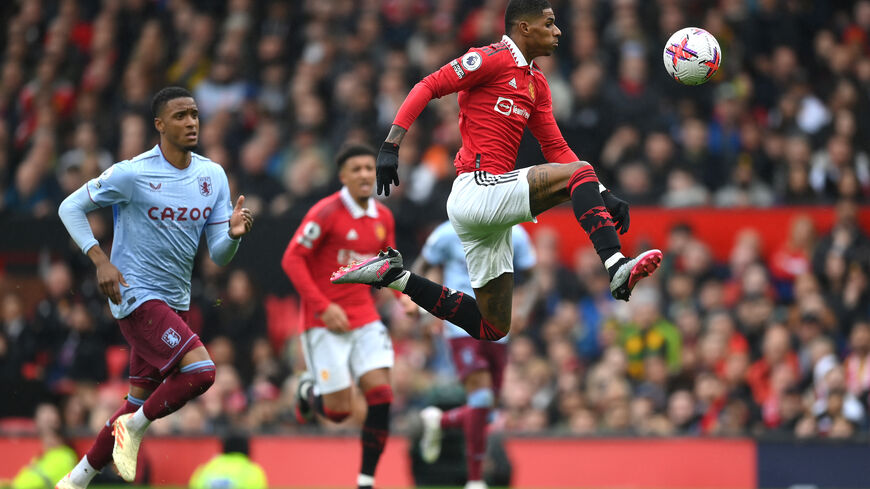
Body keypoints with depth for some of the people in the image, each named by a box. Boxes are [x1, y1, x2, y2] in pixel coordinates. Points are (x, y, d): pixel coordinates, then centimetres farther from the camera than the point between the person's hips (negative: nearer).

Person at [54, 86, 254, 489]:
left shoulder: (213, 176, 5)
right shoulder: (133, 173, -13)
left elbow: (218, 256, 5)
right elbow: (71, 207, -3)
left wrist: (233, 235, -18)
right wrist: (100, 260, -16)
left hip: (176, 301, 7)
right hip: (135, 295, -7)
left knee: (140, 402, 13)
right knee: (200, 371, -24)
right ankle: (134, 427, -1)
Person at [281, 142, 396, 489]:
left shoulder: (383, 218, 7)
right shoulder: (326, 212, -12)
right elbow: (292, 259, -12)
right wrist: (323, 307, -18)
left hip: (365, 320, 5)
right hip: (325, 323, -5)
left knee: (380, 393, -12)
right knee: (338, 410, -6)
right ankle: (309, 391, 31)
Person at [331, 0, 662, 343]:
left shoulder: (536, 83, 20)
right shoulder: (493, 58, -5)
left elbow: (556, 149, 19)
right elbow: (429, 86, -11)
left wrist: (603, 196, 9)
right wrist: (392, 145, -21)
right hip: (476, 189, -9)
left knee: (493, 328, 12)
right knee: (579, 173, -22)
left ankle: (394, 276, 18)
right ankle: (617, 268, -35)